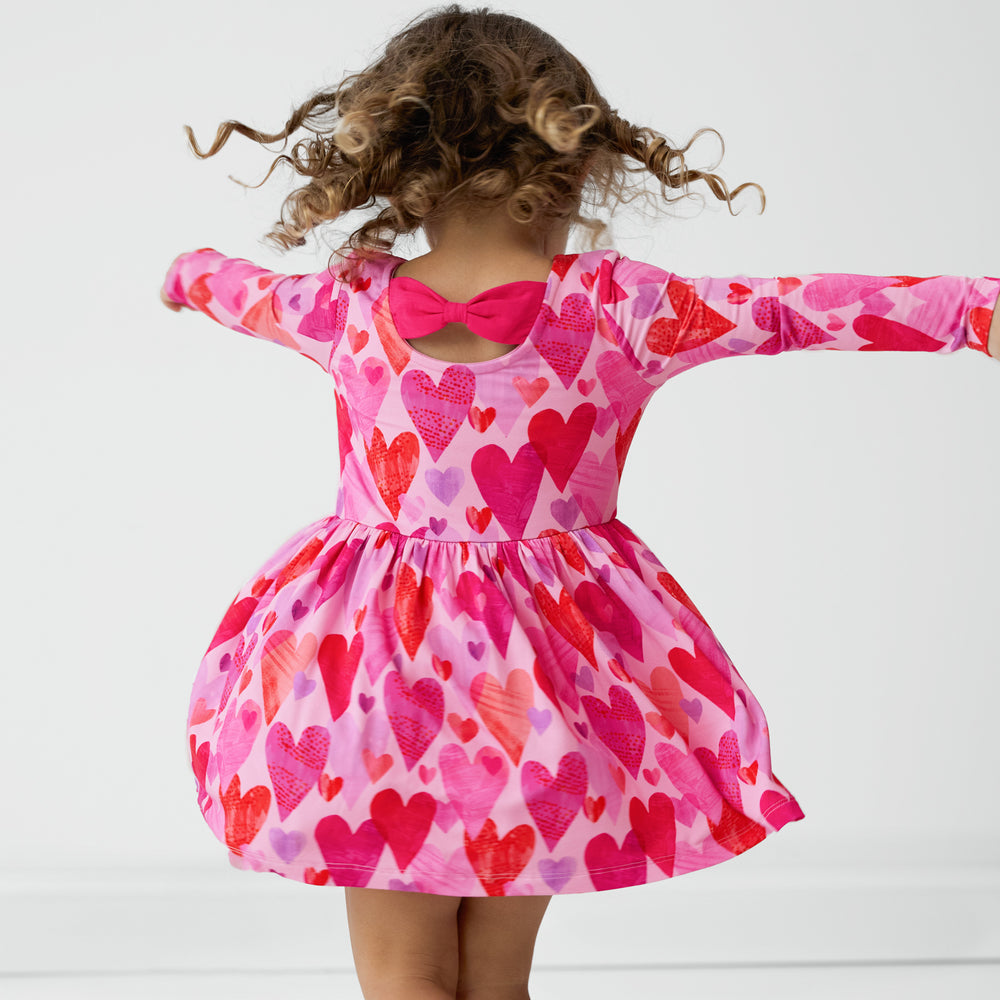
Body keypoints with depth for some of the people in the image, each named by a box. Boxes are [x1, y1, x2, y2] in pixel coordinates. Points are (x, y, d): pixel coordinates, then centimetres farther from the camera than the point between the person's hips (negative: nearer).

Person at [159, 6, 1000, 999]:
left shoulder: (350, 305, -2)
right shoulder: (612, 309, -11)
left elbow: (247, 293, 20)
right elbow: (795, 309, -9)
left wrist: (192, 273, 42)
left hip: (377, 658, 1)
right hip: (539, 679, -1)